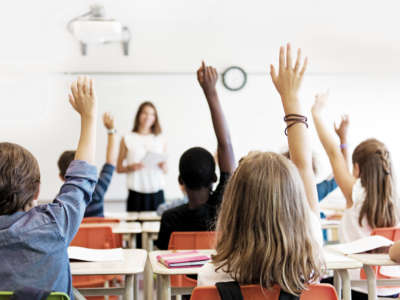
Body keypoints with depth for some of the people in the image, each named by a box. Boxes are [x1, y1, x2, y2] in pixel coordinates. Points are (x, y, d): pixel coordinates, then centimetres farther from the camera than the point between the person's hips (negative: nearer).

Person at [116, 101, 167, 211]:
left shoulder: (160, 140, 12)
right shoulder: (127, 139, 5)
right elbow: (119, 168, 6)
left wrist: (163, 167, -6)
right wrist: (131, 167, -12)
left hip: (157, 192, 2)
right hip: (136, 193, -2)